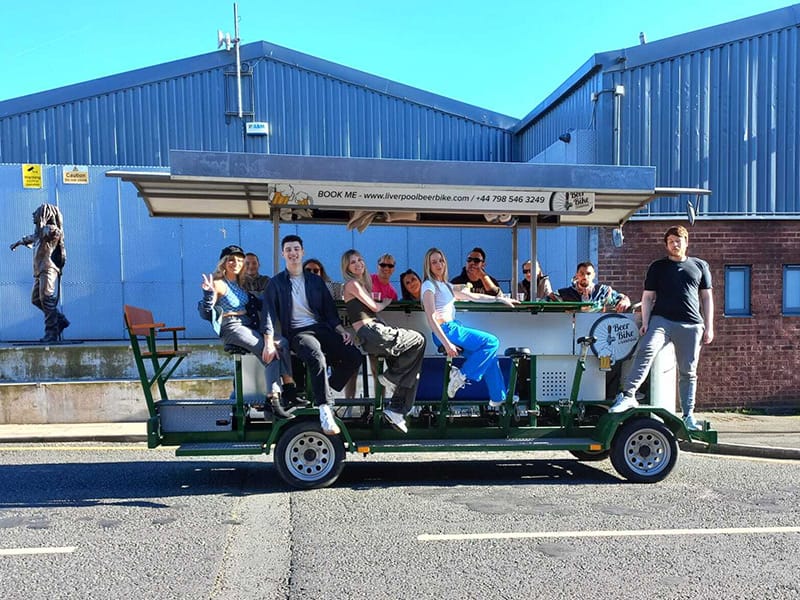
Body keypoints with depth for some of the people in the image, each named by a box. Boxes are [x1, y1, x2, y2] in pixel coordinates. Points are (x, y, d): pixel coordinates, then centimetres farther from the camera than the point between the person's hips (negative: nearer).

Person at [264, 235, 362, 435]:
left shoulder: (316, 281, 19)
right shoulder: (275, 283, 9)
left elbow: (330, 309, 17)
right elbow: (269, 313, -2)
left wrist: (341, 329, 0)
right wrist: (269, 341, -17)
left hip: (321, 327, 4)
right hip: (297, 333, -4)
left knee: (354, 357, -19)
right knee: (317, 357, -37)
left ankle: (325, 391, 0)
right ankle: (325, 409, -33)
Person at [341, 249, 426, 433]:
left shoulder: (362, 283, 27)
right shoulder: (352, 284, -1)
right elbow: (374, 307, -2)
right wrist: (386, 302, 14)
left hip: (375, 333, 8)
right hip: (370, 334, -8)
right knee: (418, 340, -6)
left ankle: (396, 409, 2)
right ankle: (390, 378, 0)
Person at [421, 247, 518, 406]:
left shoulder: (446, 285, 21)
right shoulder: (429, 285, -5)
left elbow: (473, 296, 27)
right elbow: (431, 318, -15)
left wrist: (500, 299, 25)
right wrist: (447, 344, -24)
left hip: (454, 327, 8)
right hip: (446, 331, -8)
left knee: (490, 352, 4)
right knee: (492, 342, -14)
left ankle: (498, 398, 11)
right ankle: (462, 375, -10)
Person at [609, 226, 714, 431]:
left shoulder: (700, 266, 17)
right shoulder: (657, 267, 14)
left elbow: (707, 297, 16)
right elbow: (648, 297, 10)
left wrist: (709, 327, 9)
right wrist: (645, 323, -2)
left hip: (691, 324, 2)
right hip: (661, 319, -2)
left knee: (688, 371, 4)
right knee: (646, 350, -28)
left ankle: (688, 415, 14)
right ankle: (628, 395, -35)